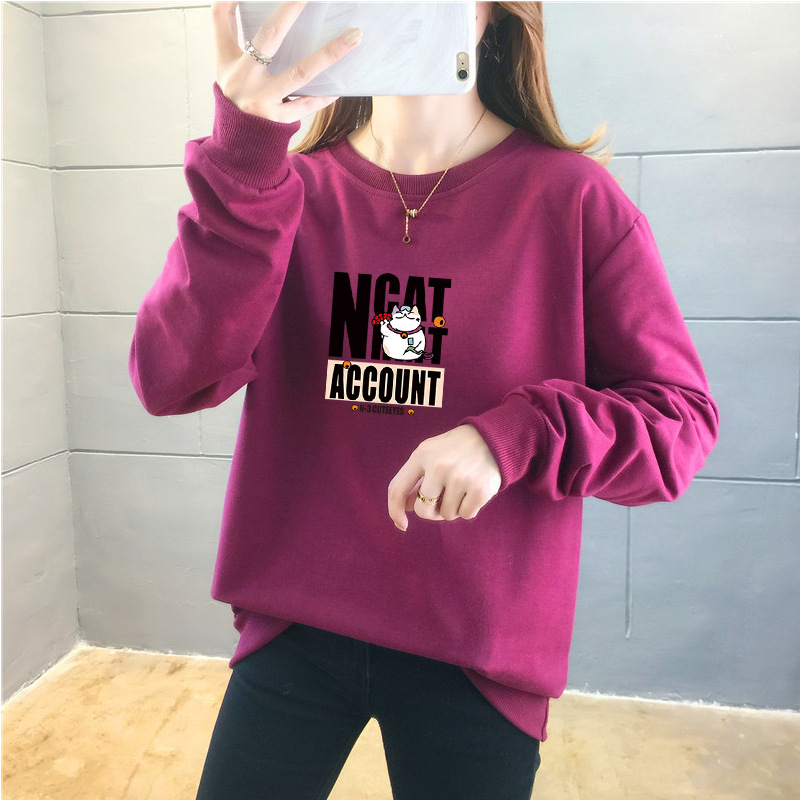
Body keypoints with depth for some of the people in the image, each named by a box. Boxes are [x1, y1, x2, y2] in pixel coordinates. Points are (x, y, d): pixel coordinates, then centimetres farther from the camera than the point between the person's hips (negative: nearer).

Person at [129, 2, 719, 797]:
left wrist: (517, 434, -24)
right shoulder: (292, 191, -2)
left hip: (479, 650, -1)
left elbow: (682, 414, -6)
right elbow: (171, 380, -14)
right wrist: (242, 152, -26)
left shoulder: (570, 197, -8)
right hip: (293, 625, 2)